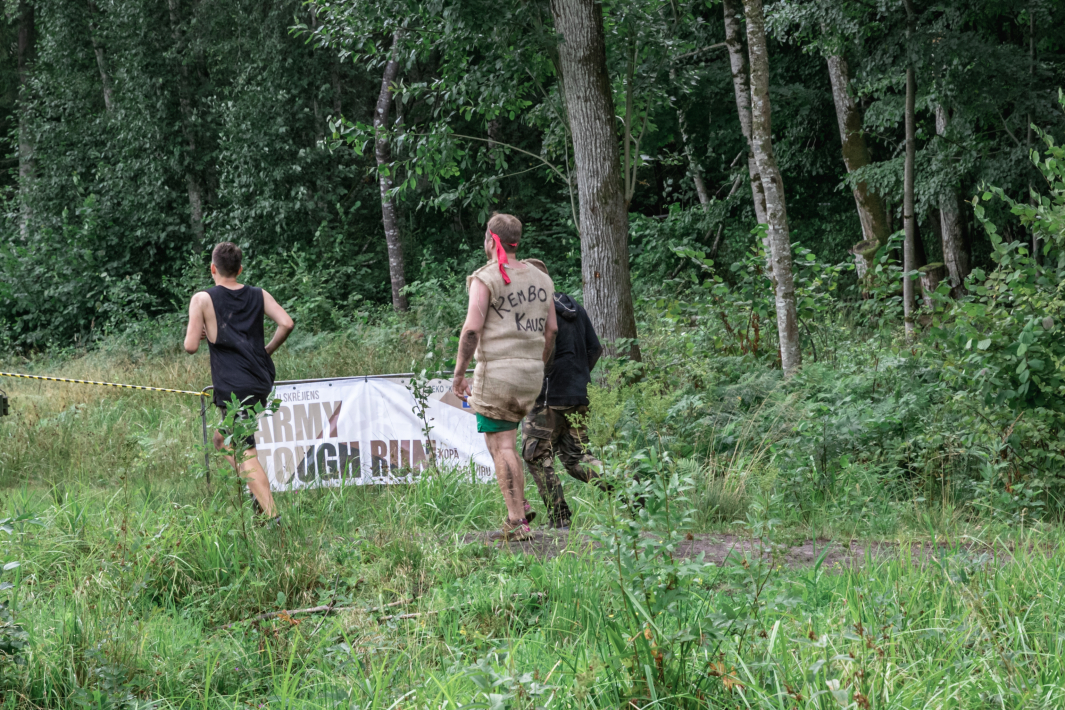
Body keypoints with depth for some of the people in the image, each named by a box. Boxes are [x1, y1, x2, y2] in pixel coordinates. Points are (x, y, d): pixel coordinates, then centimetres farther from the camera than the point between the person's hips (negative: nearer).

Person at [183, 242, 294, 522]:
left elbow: (190, 347, -7)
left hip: (233, 388, -6)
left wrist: (201, 333, 15)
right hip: (262, 383, 6)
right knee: (222, 439, 23)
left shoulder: (203, 300, -3)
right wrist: (267, 351, 11)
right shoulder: (258, 295, 9)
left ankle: (271, 516, -16)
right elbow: (286, 324, -3)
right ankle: (258, 498, 13)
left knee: (247, 454, -6)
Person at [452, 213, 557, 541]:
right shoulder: (540, 277, 11)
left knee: (502, 447, -5)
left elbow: (472, 329, -15)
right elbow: (551, 329, 13)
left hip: (497, 369, -7)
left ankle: (518, 523, -9)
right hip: (531, 373, 7)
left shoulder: (486, 279, -9)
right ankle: (520, 507, 13)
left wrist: (459, 373, -8)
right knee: (503, 439, 21)